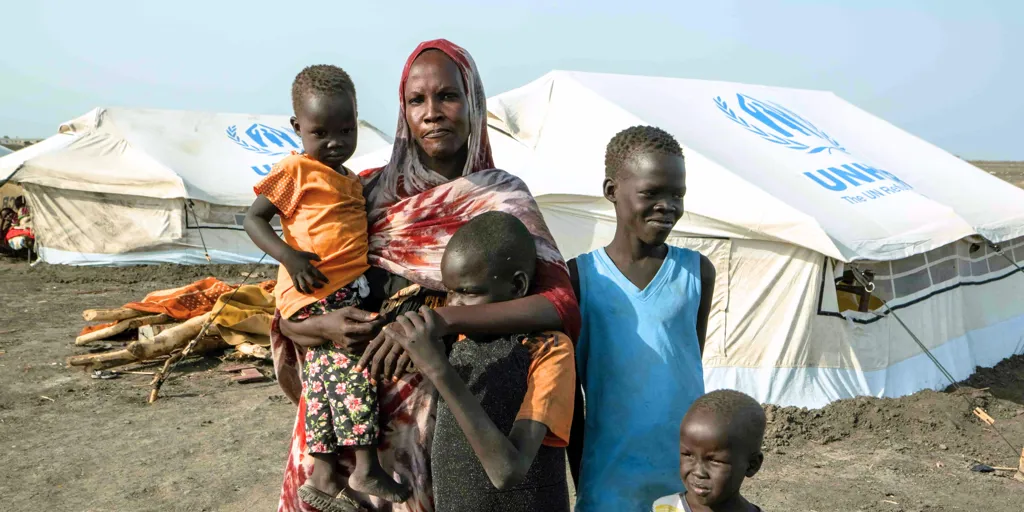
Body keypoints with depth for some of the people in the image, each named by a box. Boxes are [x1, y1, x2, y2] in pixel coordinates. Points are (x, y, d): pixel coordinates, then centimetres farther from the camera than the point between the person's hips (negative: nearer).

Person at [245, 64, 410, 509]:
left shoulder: (350, 181, 19)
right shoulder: (296, 171, -5)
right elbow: (253, 218, -7)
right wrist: (288, 256, -19)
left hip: (352, 289, 8)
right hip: (317, 294, -8)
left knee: (325, 381, 10)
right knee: (350, 369, -15)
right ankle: (366, 467, -9)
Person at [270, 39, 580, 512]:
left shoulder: (502, 196, -4)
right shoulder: (370, 190, 1)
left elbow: (564, 307, -20)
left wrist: (440, 319, -30)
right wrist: (322, 326, -18)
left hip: (441, 403, -2)